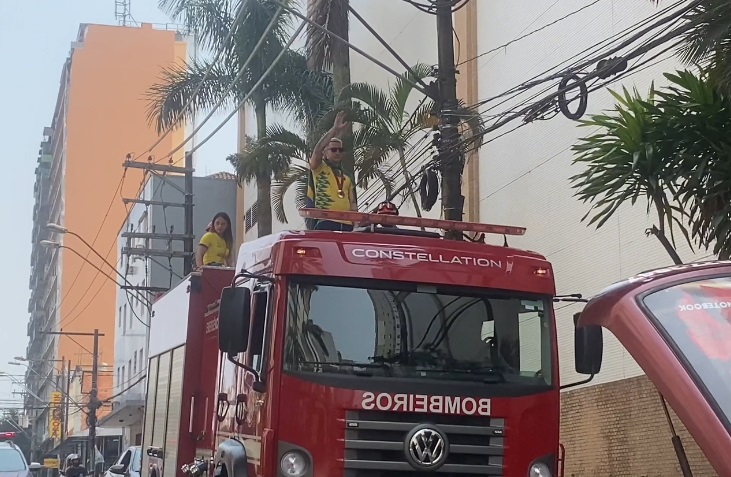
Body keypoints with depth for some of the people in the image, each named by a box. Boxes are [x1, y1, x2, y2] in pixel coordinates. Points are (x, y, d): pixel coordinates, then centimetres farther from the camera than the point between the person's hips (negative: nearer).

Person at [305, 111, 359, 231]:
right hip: (324, 222, -5)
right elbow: (317, 150, -10)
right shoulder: (318, 169, 10)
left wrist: (356, 224, 3)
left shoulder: (348, 178, 23)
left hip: (346, 224, 5)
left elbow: (353, 204, 18)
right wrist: (335, 129, -12)